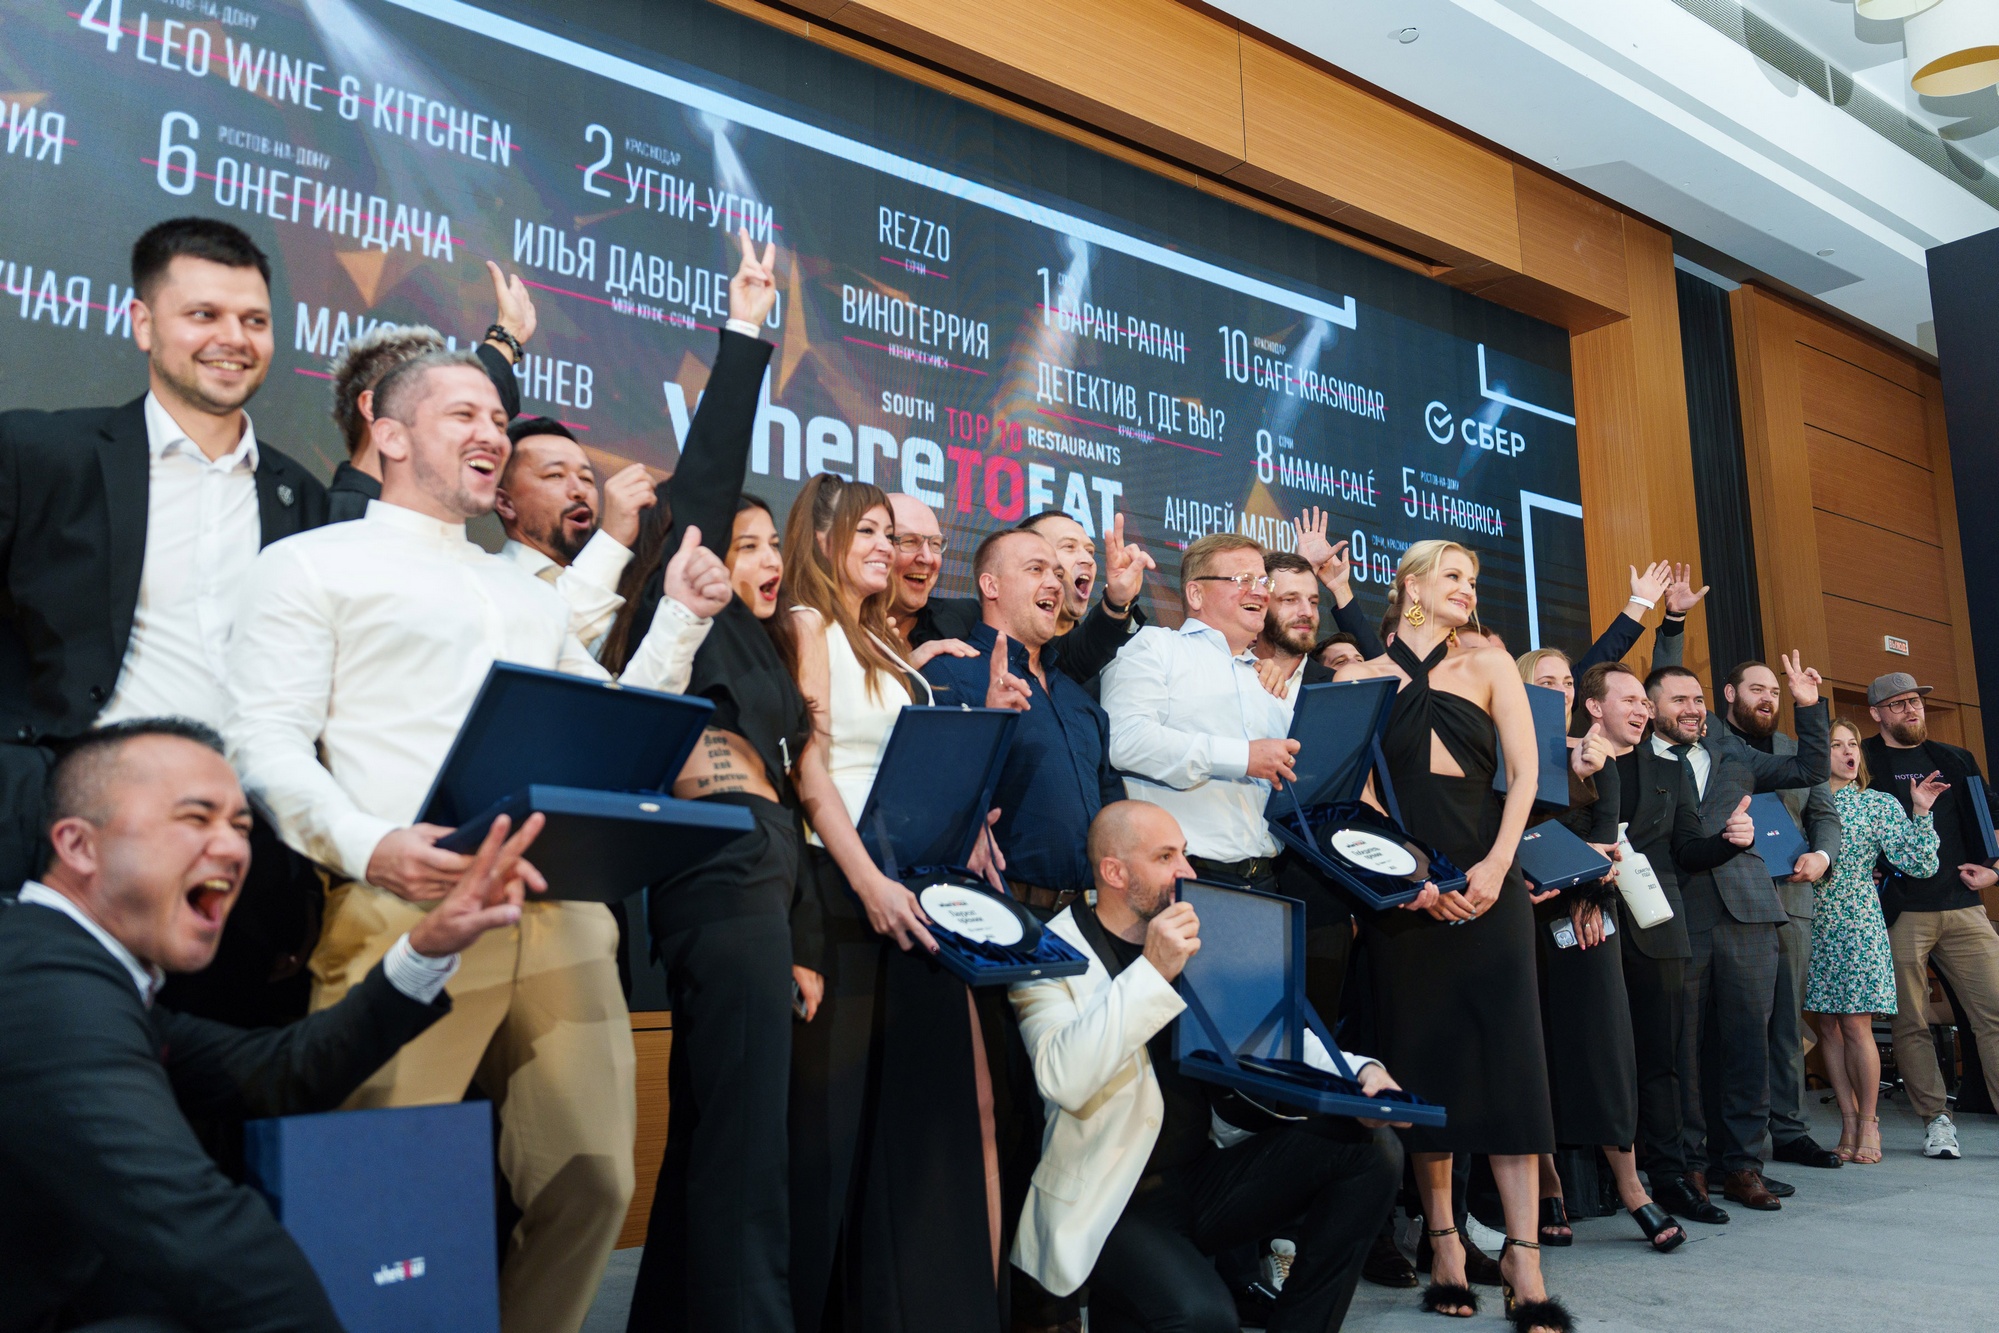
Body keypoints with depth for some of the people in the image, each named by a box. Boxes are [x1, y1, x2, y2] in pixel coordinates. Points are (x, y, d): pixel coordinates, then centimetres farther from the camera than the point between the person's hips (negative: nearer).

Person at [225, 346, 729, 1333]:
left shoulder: (527, 592, 28)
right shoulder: (313, 565, 9)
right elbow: (267, 744, -3)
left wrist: (682, 619, 16)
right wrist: (370, 845, -21)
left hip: (557, 914, 5)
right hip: (404, 912, -5)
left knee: (592, 1182, 1)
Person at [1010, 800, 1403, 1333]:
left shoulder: (1193, 940, 9)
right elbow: (1063, 1080, -27)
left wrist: (1357, 1073, -7)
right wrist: (1152, 972, -29)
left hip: (1209, 1170, 7)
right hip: (1117, 1203, -6)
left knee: (1373, 1152, -9)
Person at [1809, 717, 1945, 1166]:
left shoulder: (1879, 805, 1)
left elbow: (1920, 865, -4)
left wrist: (1921, 812, -12)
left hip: (1858, 926, -2)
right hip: (1812, 926, 2)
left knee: (1856, 1027, -4)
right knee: (1827, 1027, 5)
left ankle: (1868, 1123, 10)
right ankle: (1849, 1122, 15)